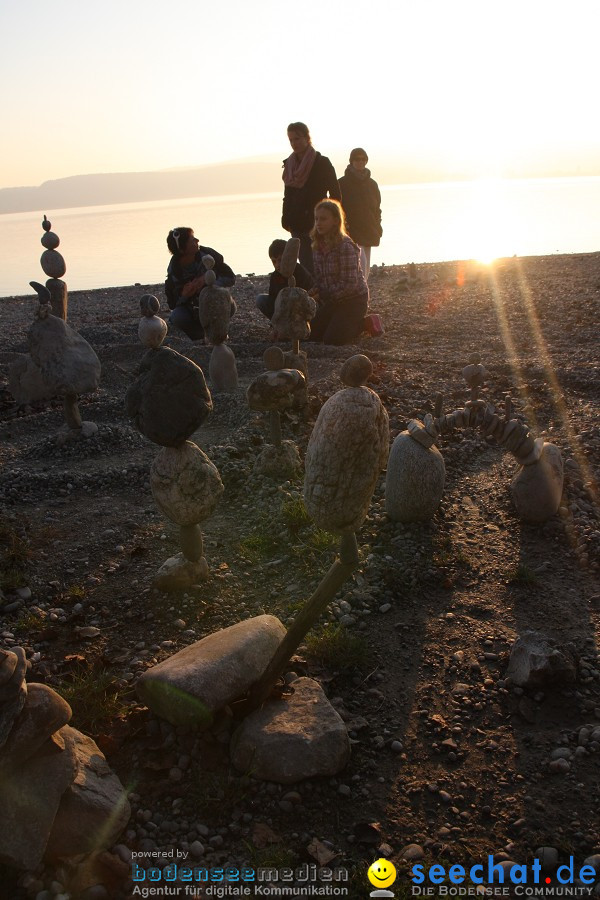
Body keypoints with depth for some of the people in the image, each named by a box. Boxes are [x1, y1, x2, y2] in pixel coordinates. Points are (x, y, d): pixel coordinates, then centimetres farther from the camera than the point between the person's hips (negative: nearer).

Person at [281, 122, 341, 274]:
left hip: (318, 225, -5)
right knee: (306, 267, 3)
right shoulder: (289, 164, 11)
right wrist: (286, 220, 7)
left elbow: (336, 195, -4)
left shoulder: (322, 163, -4)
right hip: (297, 226, 5)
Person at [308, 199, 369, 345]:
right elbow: (319, 277, 9)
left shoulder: (345, 246, -21)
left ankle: (364, 324, 8)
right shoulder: (318, 246, 2)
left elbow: (350, 284, -24)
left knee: (332, 339, -16)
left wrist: (323, 295, -22)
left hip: (354, 300, -7)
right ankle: (349, 323, 20)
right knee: (311, 333, 2)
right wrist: (315, 291, -13)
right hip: (332, 301, 7)